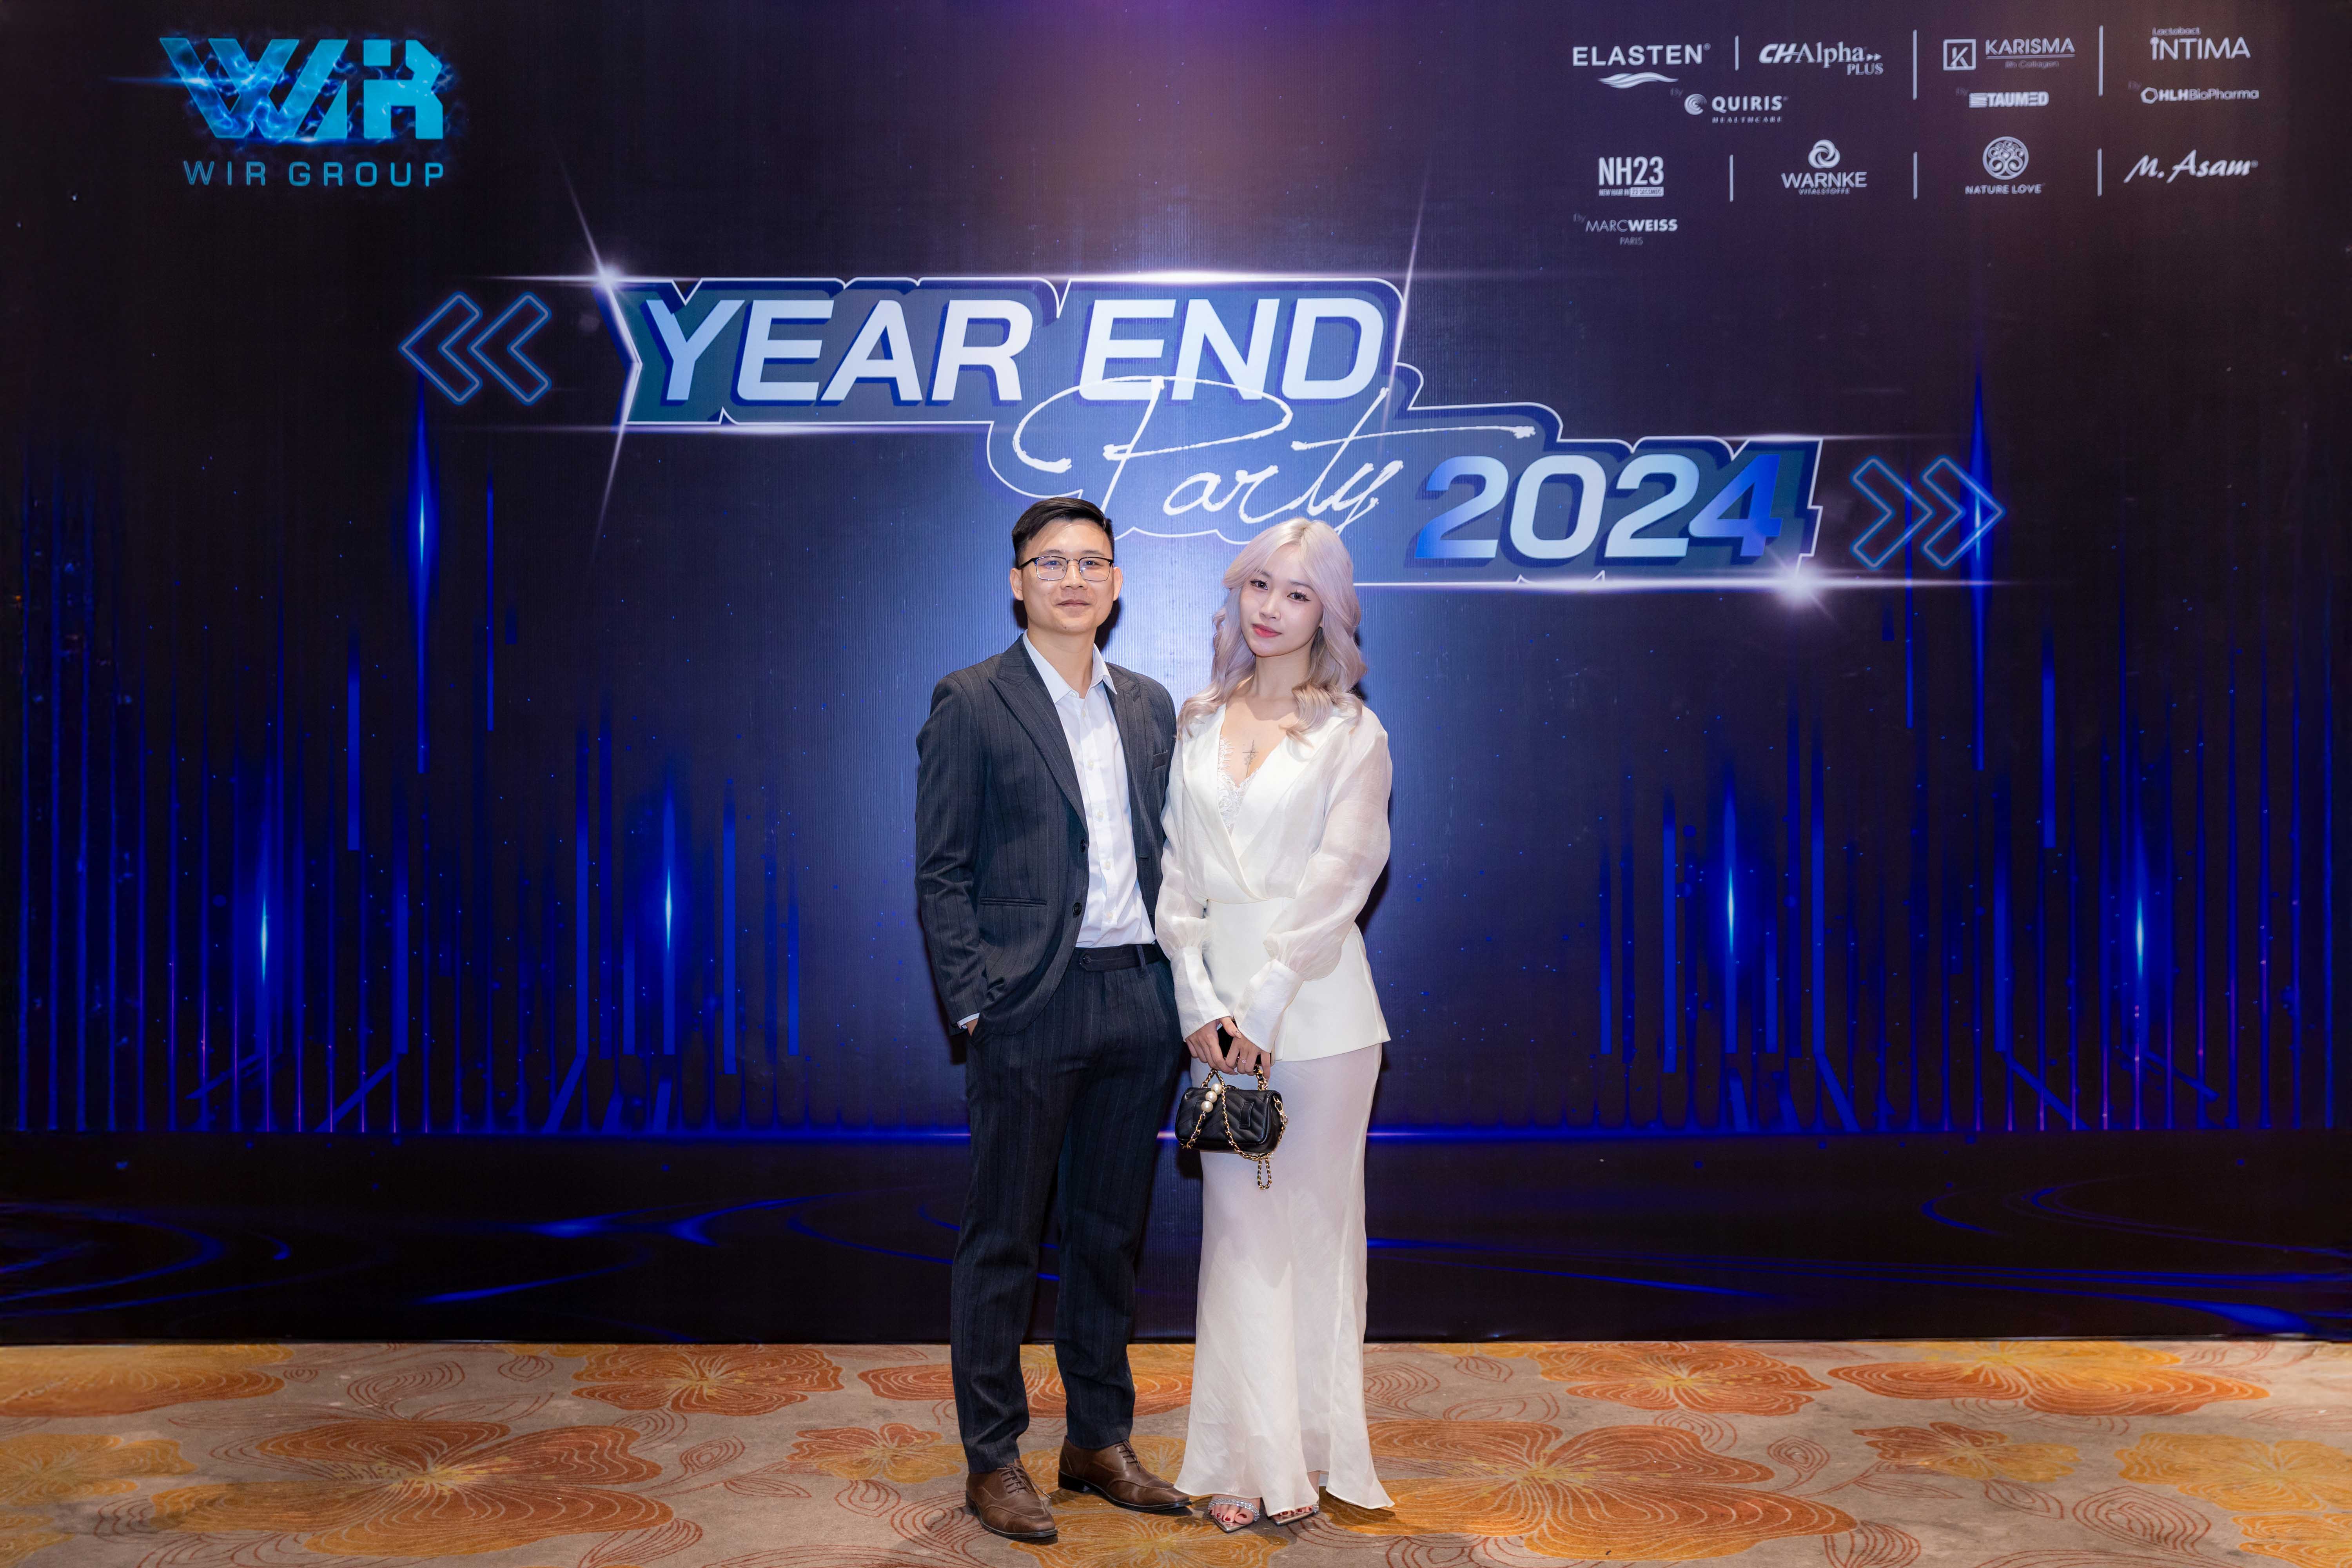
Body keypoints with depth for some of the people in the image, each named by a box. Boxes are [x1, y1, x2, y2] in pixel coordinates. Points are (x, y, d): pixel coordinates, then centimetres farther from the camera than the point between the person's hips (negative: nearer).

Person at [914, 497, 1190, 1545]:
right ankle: (991, 1459, 19)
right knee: (1003, 1240, 5)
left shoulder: (1150, 706, 12)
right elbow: (940, 872, -5)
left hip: (1137, 997, 5)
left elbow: (1166, 856, 14)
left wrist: (1178, 996, 6)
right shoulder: (971, 704, -3)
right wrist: (974, 1004, -12)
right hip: (1030, 1002, -5)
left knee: (1112, 1233, 14)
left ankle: (1101, 1441, 29)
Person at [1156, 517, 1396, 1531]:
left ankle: (1311, 1449, 20)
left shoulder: (1351, 733, 1)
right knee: (1238, 1221, 3)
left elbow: (1341, 876, -8)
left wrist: (1263, 1003, -14)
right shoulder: (1196, 724, 10)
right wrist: (1199, 1000, -6)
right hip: (1217, 997, 2)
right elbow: (1175, 870, 5)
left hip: (1315, 995, -2)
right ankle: (1250, 1461, 13)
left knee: (1310, 1215, 5)